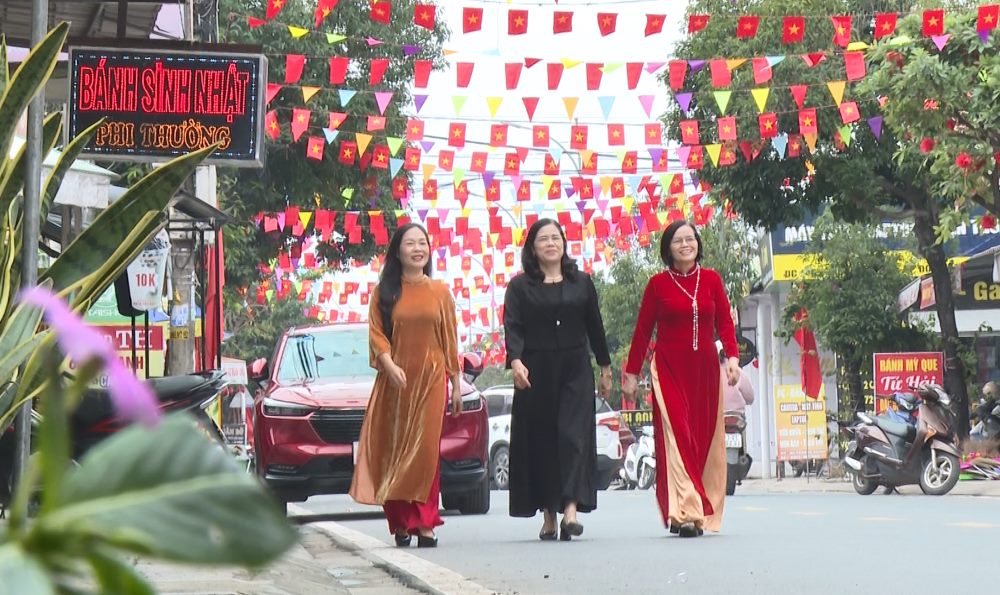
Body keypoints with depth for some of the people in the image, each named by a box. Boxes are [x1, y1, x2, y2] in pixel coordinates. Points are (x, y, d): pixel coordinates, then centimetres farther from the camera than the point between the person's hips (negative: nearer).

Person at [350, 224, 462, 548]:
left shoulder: (440, 292, 10)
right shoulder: (383, 292, 7)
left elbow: (450, 340, 12)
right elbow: (376, 333, 1)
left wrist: (456, 384, 10)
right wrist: (389, 364, -17)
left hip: (431, 379, 0)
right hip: (394, 380, 0)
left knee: (425, 449, -7)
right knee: (393, 449, -3)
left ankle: (425, 525, -10)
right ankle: (401, 524, 1)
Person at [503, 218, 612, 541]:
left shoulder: (581, 283, 11)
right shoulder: (520, 286, 4)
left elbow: (595, 327, 15)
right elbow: (512, 327, -7)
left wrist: (605, 368, 16)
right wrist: (515, 361, -24)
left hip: (575, 370, 0)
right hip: (536, 372, 0)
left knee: (573, 435, -12)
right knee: (540, 441, 2)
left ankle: (571, 509, -22)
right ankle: (549, 514, 10)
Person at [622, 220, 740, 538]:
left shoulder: (711, 280, 8)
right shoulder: (658, 284, 2)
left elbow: (725, 322, 7)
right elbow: (643, 330, 5)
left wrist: (732, 357, -9)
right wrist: (632, 372, 4)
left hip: (705, 370, 3)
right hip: (669, 371, -3)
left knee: (705, 440, 4)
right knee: (676, 437, -13)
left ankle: (702, 514, 12)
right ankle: (685, 513, -20)